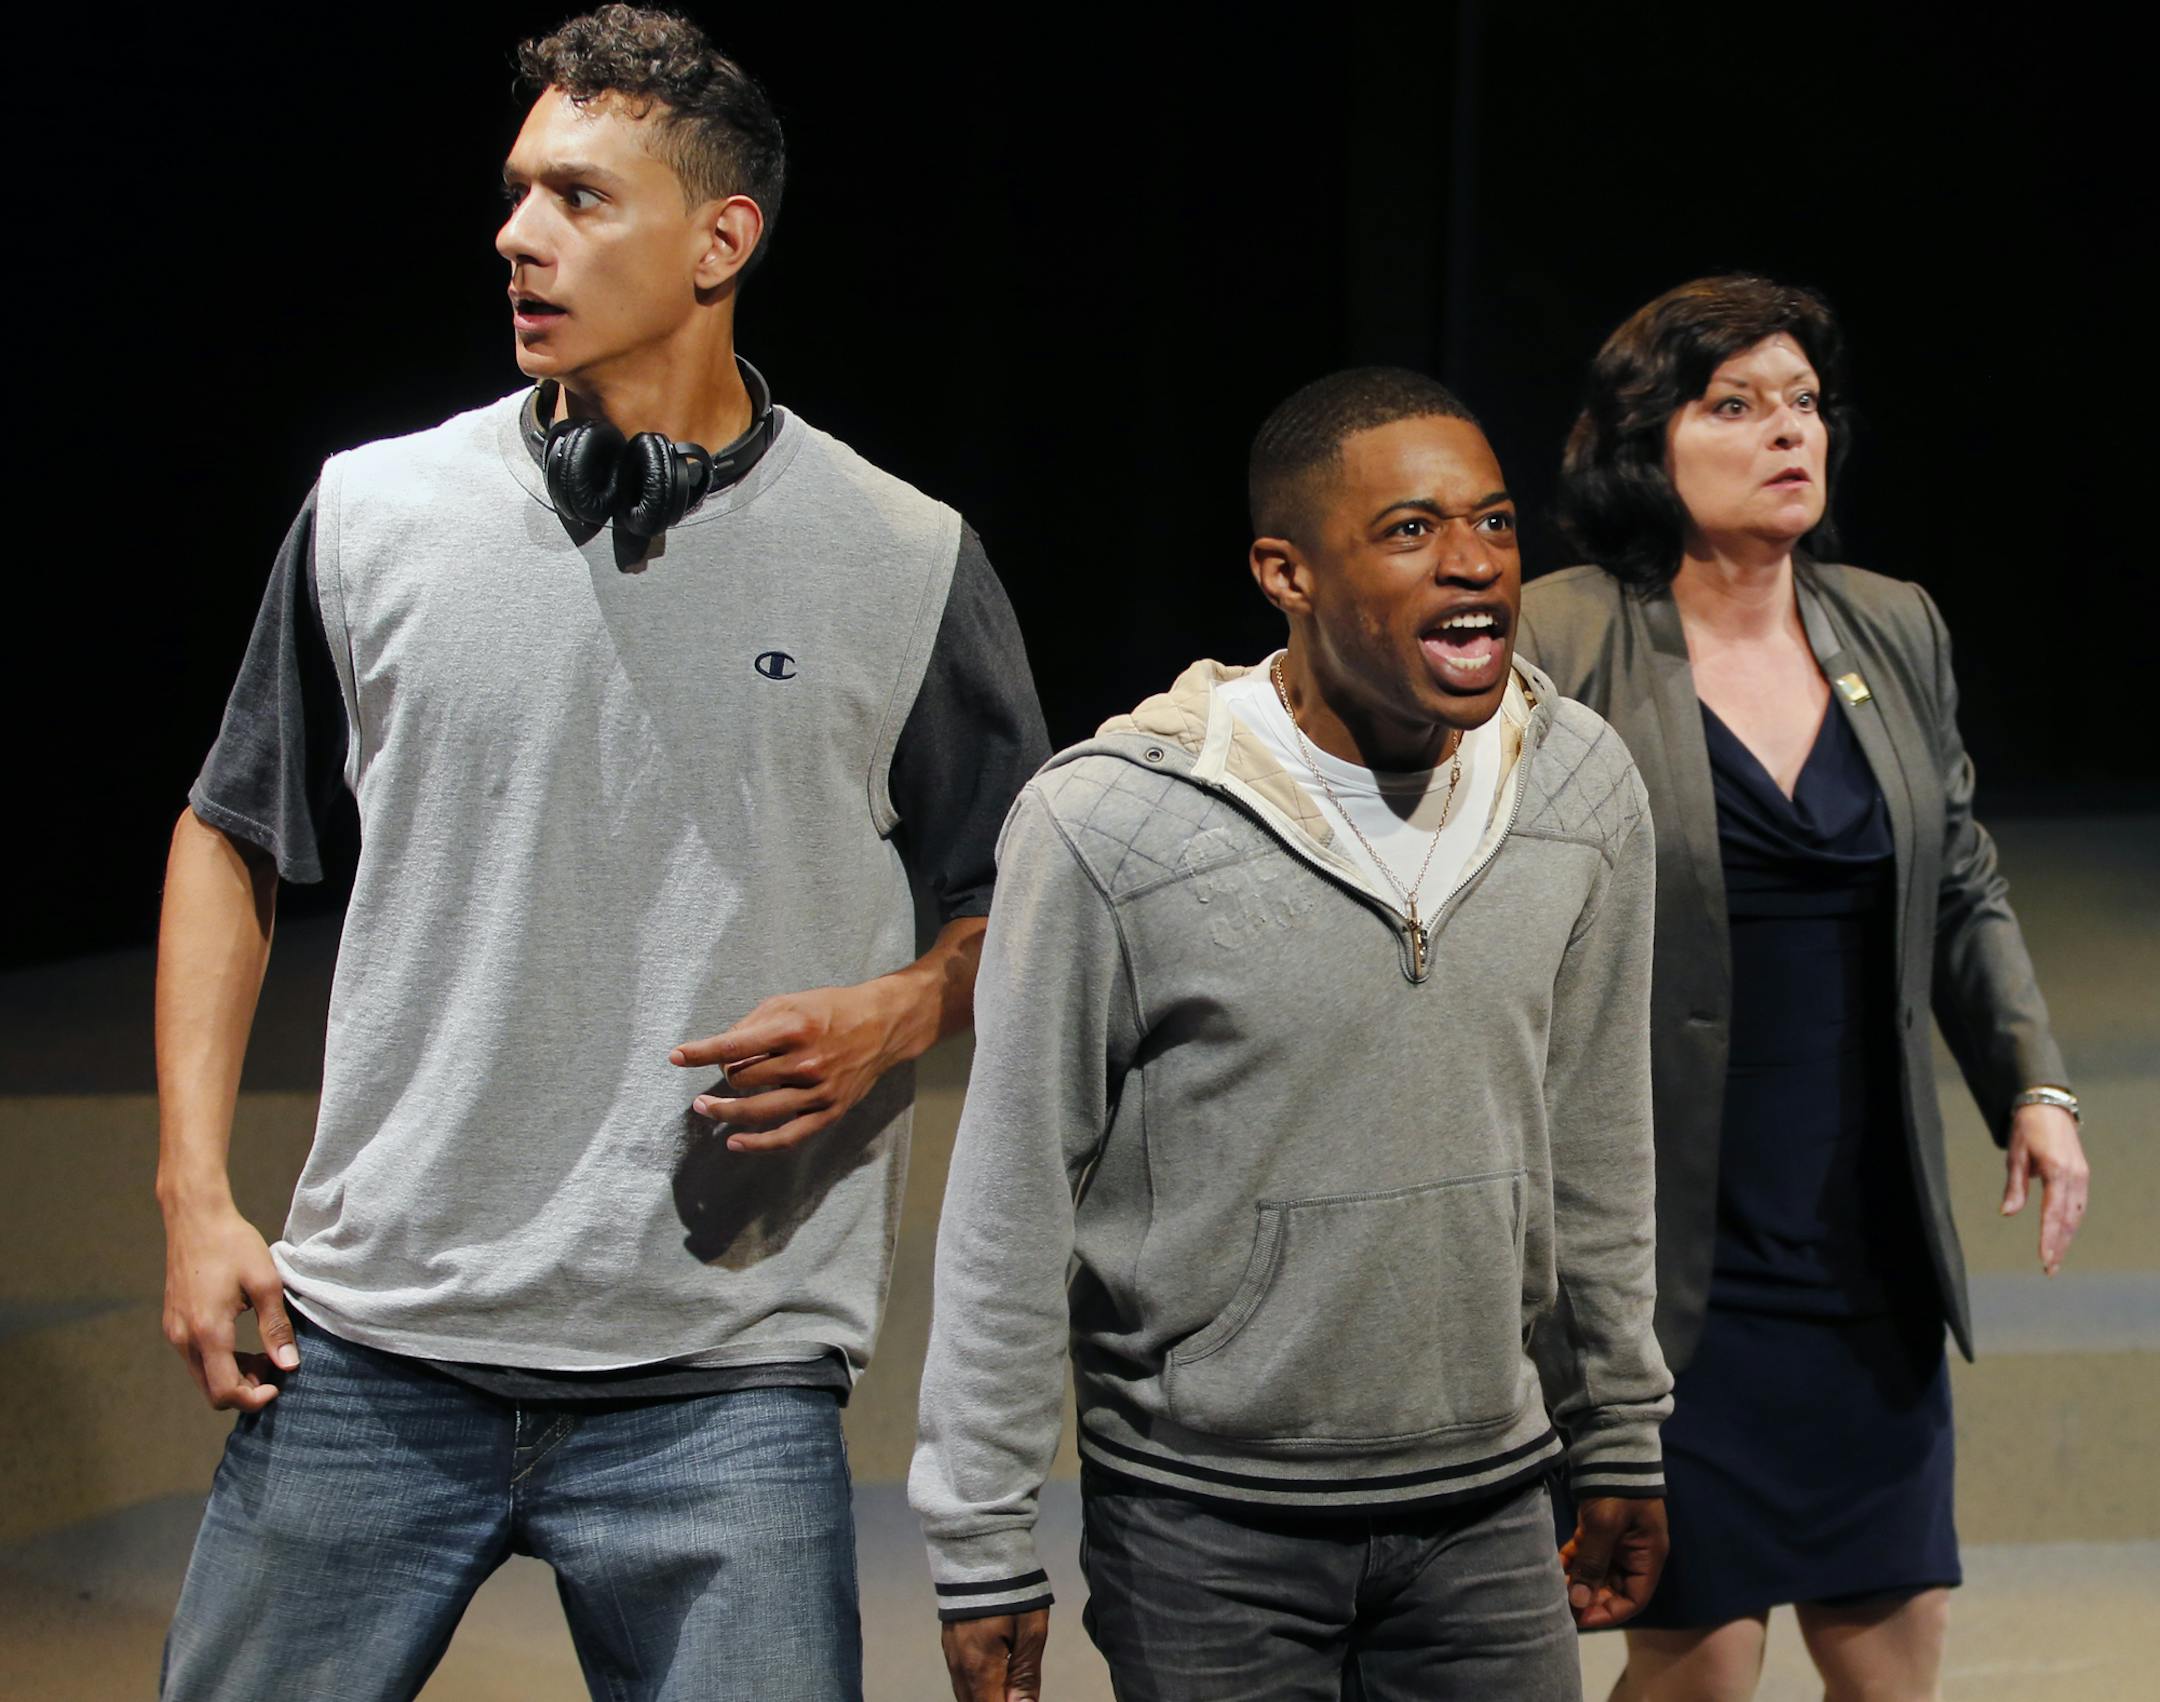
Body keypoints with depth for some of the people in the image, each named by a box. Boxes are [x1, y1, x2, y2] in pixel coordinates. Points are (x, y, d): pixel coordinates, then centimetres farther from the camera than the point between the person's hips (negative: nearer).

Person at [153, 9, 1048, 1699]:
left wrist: (899, 1014, -10)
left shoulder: (907, 565, -1)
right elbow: (232, 839, 14)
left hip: (722, 1384, -2)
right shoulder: (375, 512, 3)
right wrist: (195, 1192, 6)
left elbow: (1020, 897, 11)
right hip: (370, 1351, 2)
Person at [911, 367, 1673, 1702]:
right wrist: (984, 1544, -6)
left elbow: (1599, 1153, 11)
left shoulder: (1585, 789, 0)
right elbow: (1010, 1214, -8)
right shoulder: (1109, 826, -14)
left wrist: (1622, 1445, 15)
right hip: (1202, 1527, -3)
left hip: (1487, 1508, 4)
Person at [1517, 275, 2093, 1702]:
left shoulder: (1895, 632, 9)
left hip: (1869, 1256, 5)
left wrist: (2035, 1084, 6)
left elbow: (1964, 890, 19)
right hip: (1673, 1255, -5)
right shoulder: (1560, 642, -8)